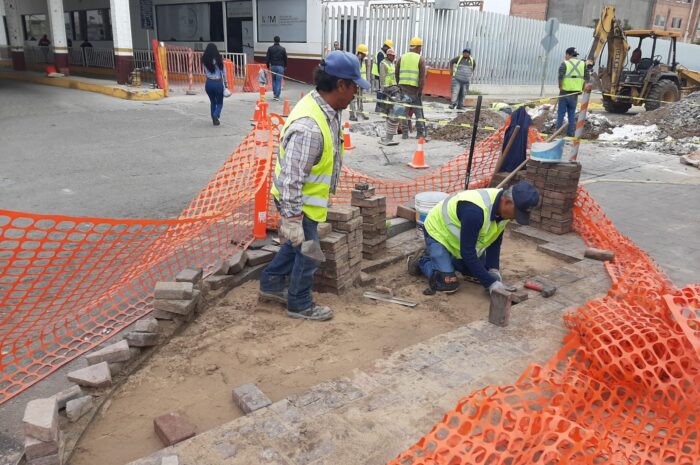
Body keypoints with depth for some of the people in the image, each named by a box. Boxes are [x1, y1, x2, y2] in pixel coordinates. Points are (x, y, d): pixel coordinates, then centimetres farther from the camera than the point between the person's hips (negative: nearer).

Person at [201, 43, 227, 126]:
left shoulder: (204, 60, -3)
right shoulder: (219, 59, -7)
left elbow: (205, 73, -1)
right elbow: (223, 72, -3)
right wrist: (225, 83, 5)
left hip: (209, 83, 2)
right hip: (218, 83, -2)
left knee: (213, 102, 20)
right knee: (219, 103, 10)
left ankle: (214, 119, 20)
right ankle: (215, 115, -17)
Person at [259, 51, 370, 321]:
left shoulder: (326, 109, -2)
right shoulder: (309, 126, -34)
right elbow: (291, 178, -33)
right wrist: (291, 218, -30)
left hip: (306, 197, 10)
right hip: (298, 203, -10)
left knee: (297, 243, 26)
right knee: (307, 253, 7)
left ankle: (272, 284, 43)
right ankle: (300, 305, 28)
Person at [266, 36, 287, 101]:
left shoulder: (270, 48, 1)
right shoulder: (282, 49, -2)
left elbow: (268, 58, 1)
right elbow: (285, 59, 3)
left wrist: (268, 66, 9)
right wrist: (285, 66, 15)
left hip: (273, 66, 2)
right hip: (280, 66, -2)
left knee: (273, 80, 18)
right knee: (279, 81, -1)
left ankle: (274, 93, 17)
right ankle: (277, 96, -5)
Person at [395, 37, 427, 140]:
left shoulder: (402, 57, 10)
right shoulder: (420, 59, -1)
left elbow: (396, 73, 10)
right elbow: (422, 76, -9)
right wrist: (420, 90, -6)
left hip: (403, 87, 3)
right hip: (415, 88, -3)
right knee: (418, 110, 8)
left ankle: (404, 133, 6)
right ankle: (420, 133, 10)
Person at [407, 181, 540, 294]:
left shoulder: (504, 206, -16)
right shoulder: (475, 210, -41)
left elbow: (495, 241, -2)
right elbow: (467, 252, -34)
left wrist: (493, 270, -14)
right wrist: (490, 283, -31)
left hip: (457, 234, 8)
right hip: (439, 232, -8)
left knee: (479, 273, 8)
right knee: (448, 284, -17)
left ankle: (448, 257, 25)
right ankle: (422, 261, 7)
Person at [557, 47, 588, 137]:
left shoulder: (564, 64, -7)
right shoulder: (583, 64, 7)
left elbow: (560, 77, -16)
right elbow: (586, 77, 5)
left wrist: (560, 87, -3)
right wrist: (581, 88, 13)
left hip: (565, 91, -4)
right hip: (576, 92, 4)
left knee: (561, 112, 4)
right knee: (572, 113, 11)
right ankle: (571, 132, 11)